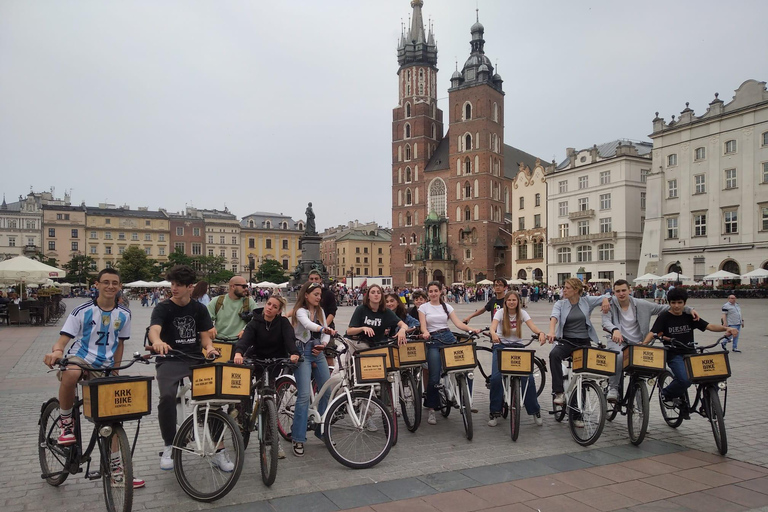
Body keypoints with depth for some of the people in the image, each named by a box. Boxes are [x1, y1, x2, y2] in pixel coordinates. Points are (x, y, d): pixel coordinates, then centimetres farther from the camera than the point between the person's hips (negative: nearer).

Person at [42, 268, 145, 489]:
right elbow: (63, 339, -14)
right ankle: (66, 421, -13)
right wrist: (56, 352, -36)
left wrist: (114, 372, 10)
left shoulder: (124, 314, 0)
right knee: (70, 375, -41)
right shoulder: (83, 311, -10)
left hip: (104, 367, 4)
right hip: (79, 358, -3)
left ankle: (116, 467, 20)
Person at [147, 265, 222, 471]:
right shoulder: (163, 308, -4)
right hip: (170, 360, -2)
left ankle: (218, 450, -1)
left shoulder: (199, 309, 8)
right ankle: (169, 447, -8)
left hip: (195, 359, 3)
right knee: (167, 397, -30)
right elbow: (154, 329, -23)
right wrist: (157, 341, -47)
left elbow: (205, 335, 4)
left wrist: (209, 347, -20)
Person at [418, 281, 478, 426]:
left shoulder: (447, 307, 14)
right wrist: (425, 333, -25)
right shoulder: (423, 307, 9)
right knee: (434, 376, -10)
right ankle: (431, 409, 4)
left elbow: (458, 323, 4)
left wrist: (471, 329, -15)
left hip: (448, 337, 3)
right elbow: (423, 326, -2)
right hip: (433, 340, -3)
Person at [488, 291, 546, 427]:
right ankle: (495, 413, -4)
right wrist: (493, 333, -49)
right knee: (496, 377, -20)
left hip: (517, 346, 1)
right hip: (501, 346, -1)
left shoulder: (522, 313, -2)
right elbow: (493, 325, -25)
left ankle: (535, 411, 5)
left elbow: (532, 326, -18)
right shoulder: (500, 312, -6)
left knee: (528, 377, -15)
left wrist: (541, 333, -41)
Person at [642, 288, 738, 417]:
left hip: (690, 353, 4)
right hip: (674, 355, -4)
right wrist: (644, 343, -32)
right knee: (685, 380, -28)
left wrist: (726, 328, -16)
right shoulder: (664, 317, -1)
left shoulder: (689, 317, 11)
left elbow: (709, 326, 3)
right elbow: (653, 333, -12)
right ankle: (667, 394, 2)